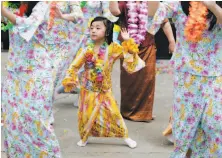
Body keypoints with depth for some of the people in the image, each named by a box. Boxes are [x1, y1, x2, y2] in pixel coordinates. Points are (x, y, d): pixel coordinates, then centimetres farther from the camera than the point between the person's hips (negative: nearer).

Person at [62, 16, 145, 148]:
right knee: (86, 115, 6)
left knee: (113, 113, 2)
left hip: (105, 89, 0)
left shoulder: (113, 48, -9)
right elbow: (74, 66, -5)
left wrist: (128, 42, -21)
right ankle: (84, 138, 29)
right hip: (88, 89, 0)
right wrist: (70, 80, -18)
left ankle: (126, 137, 18)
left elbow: (128, 55, -10)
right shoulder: (86, 50, -9)